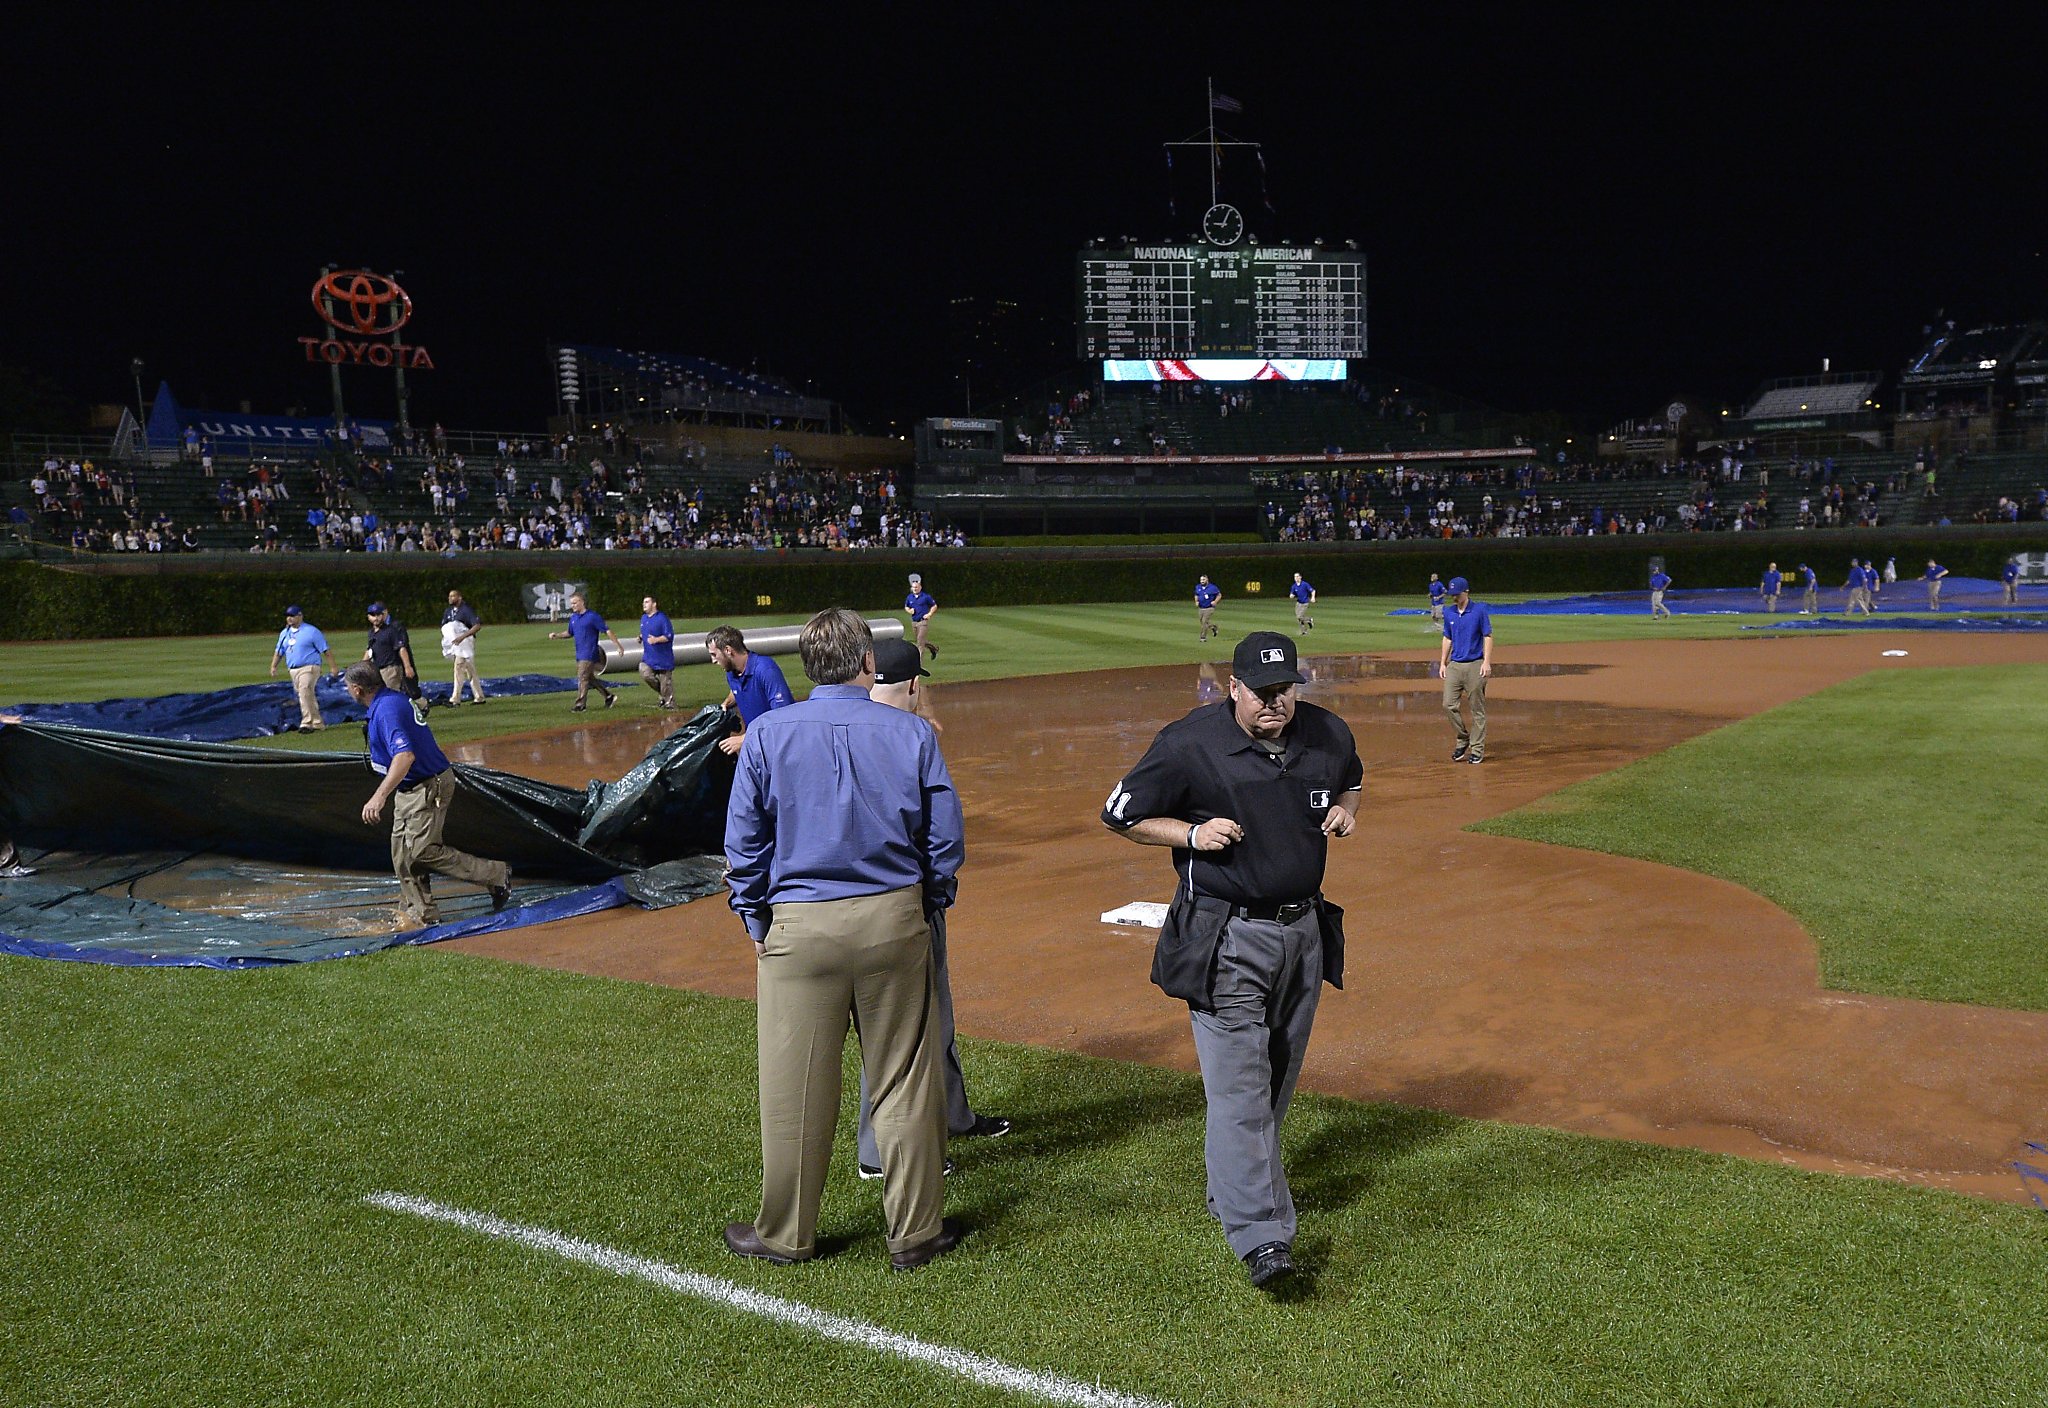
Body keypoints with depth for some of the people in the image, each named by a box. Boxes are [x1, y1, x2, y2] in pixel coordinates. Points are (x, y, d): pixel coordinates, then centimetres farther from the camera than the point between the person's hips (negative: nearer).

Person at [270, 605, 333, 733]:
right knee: (308, 698, 9)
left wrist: (332, 667, -10)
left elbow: (325, 650, -5)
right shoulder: (284, 633, 17)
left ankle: (307, 723, -19)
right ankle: (318, 723, 17)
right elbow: (278, 652, 22)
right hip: (293, 670, 7)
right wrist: (273, 667, 10)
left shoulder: (311, 631, -3)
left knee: (305, 694, -20)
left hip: (309, 668, -7)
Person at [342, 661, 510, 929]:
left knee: (422, 850, -10)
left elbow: (405, 755, -37)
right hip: (410, 790, 11)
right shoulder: (392, 699, 8)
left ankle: (496, 875, -1)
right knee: (403, 852, 12)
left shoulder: (386, 710, -24)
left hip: (428, 787, -11)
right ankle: (420, 913, 19)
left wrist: (379, 796, -42)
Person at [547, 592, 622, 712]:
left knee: (583, 679, -9)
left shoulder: (592, 616, -11)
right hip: (579, 655, 8)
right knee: (590, 678, 13)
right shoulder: (573, 618, 12)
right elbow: (569, 634, 24)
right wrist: (556, 635, 7)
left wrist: (618, 645, -14)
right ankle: (609, 696, 24)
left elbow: (607, 631, -11)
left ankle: (580, 705, -4)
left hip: (589, 654, -8)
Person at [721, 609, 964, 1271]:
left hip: (799, 926, 0)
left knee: (795, 1089, 11)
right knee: (904, 1084, 11)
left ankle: (786, 1234, 27)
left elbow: (743, 843, -1)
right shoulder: (912, 733, -4)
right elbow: (946, 837, 0)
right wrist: (926, 907, 13)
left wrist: (755, 921, 10)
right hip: (895, 922, 1)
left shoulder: (767, 734, -5)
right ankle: (915, 1231, 23)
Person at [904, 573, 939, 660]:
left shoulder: (926, 596, -6)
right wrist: (909, 611, -2)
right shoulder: (909, 597, 6)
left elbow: (934, 606, 4)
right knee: (922, 640, 13)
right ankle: (934, 648, 37)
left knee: (920, 639, -15)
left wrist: (929, 614, -8)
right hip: (914, 622, 5)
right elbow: (906, 607, 21)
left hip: (924, 621, -5)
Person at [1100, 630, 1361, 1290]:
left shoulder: (1328, 735, 1)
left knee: (1278, 1074, 17)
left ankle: (1231, 1184, 37)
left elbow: (1350, 779, 24)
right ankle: (1260, 1234, -8)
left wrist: (1345, 810, 1)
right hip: (1226, 938, -6)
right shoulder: (1189, 744, -14)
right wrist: (1192, 833, -19)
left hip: (1306, 930, 6)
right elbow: (1123, 815, -5)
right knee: (1239, 1086, -11)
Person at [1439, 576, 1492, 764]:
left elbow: (1488, 637, -5)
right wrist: (1442, 663, 12)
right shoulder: (1448, 612, 10)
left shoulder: (1480, 610, -4)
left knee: (1477, 709, 0)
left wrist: (1487, 662, -13)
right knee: (1448, 705, -4)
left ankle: (1477, 749, 7)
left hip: (1475, 666, -5)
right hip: (1454, 665, 5)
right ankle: (1463, 738, 15)